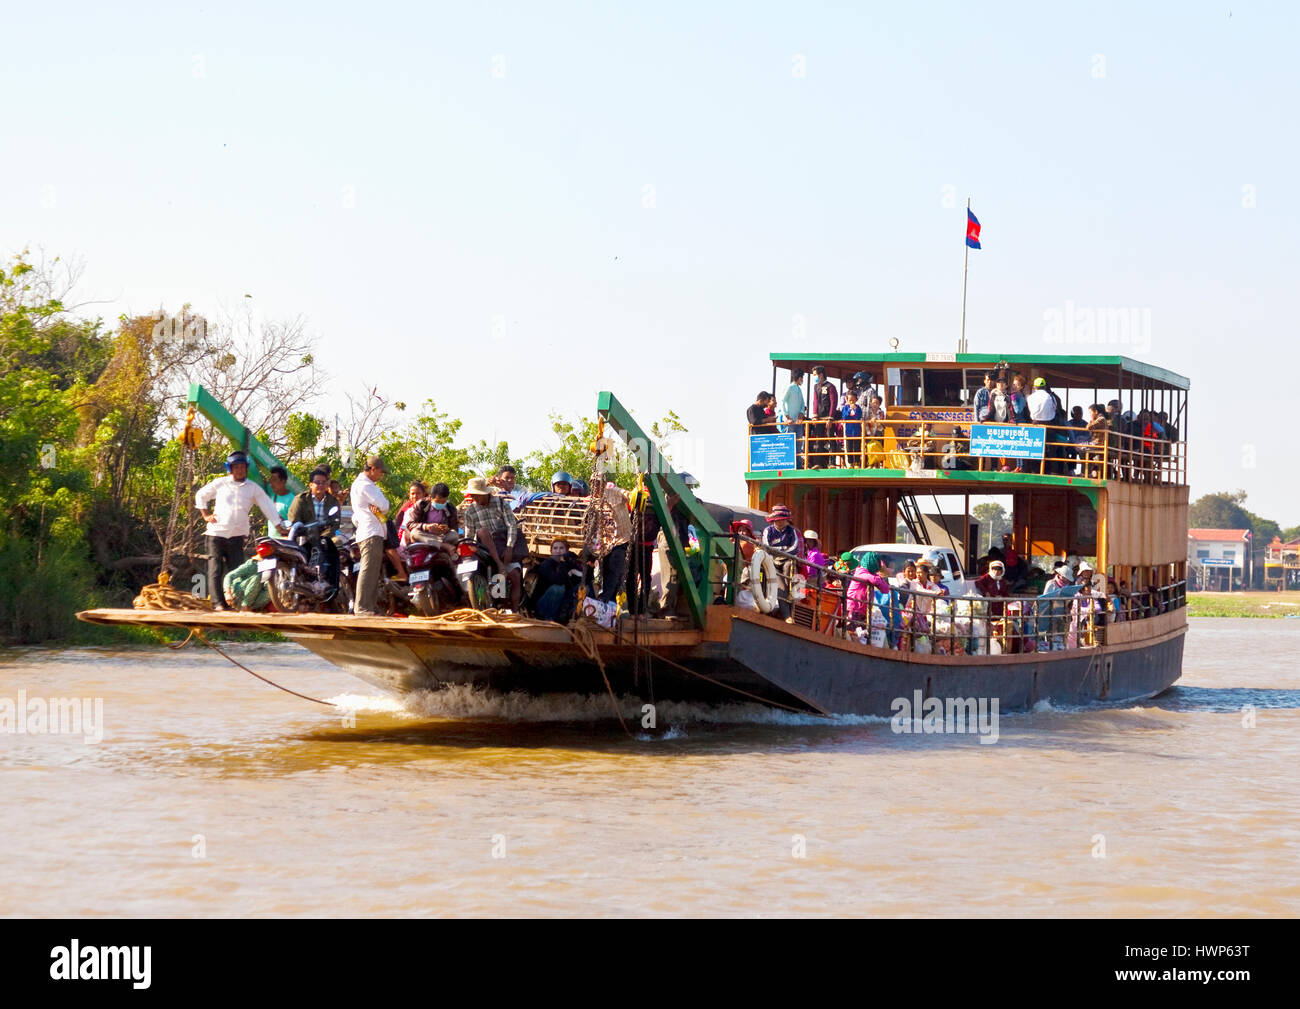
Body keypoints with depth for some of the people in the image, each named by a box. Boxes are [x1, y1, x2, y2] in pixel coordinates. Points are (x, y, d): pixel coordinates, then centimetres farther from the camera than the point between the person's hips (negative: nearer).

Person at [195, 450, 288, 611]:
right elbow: (201, 495, 18)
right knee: (215, 570, -7)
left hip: (237, 536, 1)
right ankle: (218, 602, -9)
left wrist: (281, 528, 0)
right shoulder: (220, 483, 6)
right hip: (216, 533, -1)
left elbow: (268, 508, 5)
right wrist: (206, 516, 8)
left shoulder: (253, 488, 7)